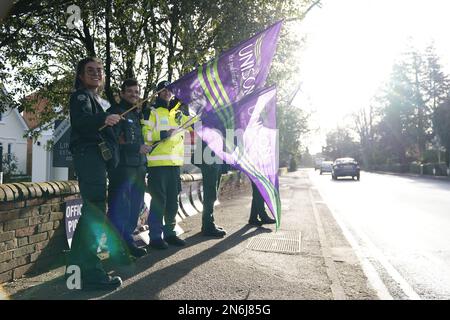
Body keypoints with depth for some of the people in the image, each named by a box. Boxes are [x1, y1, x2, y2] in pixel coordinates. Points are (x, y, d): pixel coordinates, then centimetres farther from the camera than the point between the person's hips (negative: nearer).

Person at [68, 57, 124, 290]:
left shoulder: (95, 98, 26)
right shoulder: (81, 96, -2)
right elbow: (79, 121, -23)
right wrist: (103, 119, -38)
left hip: (96, 157, 10)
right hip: (89, 155, -10)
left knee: (91, 212, 13)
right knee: (95, 212, -16)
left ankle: (77, 266, 22)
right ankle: (90, 273, -15)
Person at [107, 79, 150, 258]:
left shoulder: (138, 113, 21)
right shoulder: (116, 111, -3)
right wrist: (137, 148, -15)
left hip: (138, 167, 8)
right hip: (122, 167, -8)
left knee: (135, 206, 11)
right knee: (119, 208, -6)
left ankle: (127, 241, 22)